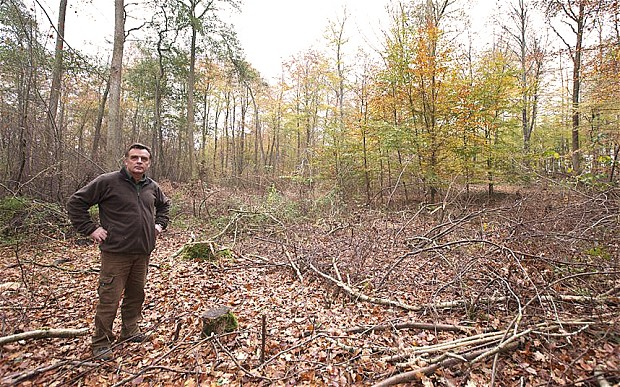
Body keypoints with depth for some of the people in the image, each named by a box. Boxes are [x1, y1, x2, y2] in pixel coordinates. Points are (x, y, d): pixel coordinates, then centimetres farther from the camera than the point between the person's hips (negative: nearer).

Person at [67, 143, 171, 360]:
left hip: (143, 252, 5)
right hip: (116, 253, -5)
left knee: (136, 294, 15)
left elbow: (164, 205, 28)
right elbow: (76, 203, -3)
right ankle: (101, 343, 19)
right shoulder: (107, 182, -8)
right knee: (109, 298, 2)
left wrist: (160, 224, 15)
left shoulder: (152, 187, 8)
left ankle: (130, 331, 33)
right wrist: (90, 229, -7)